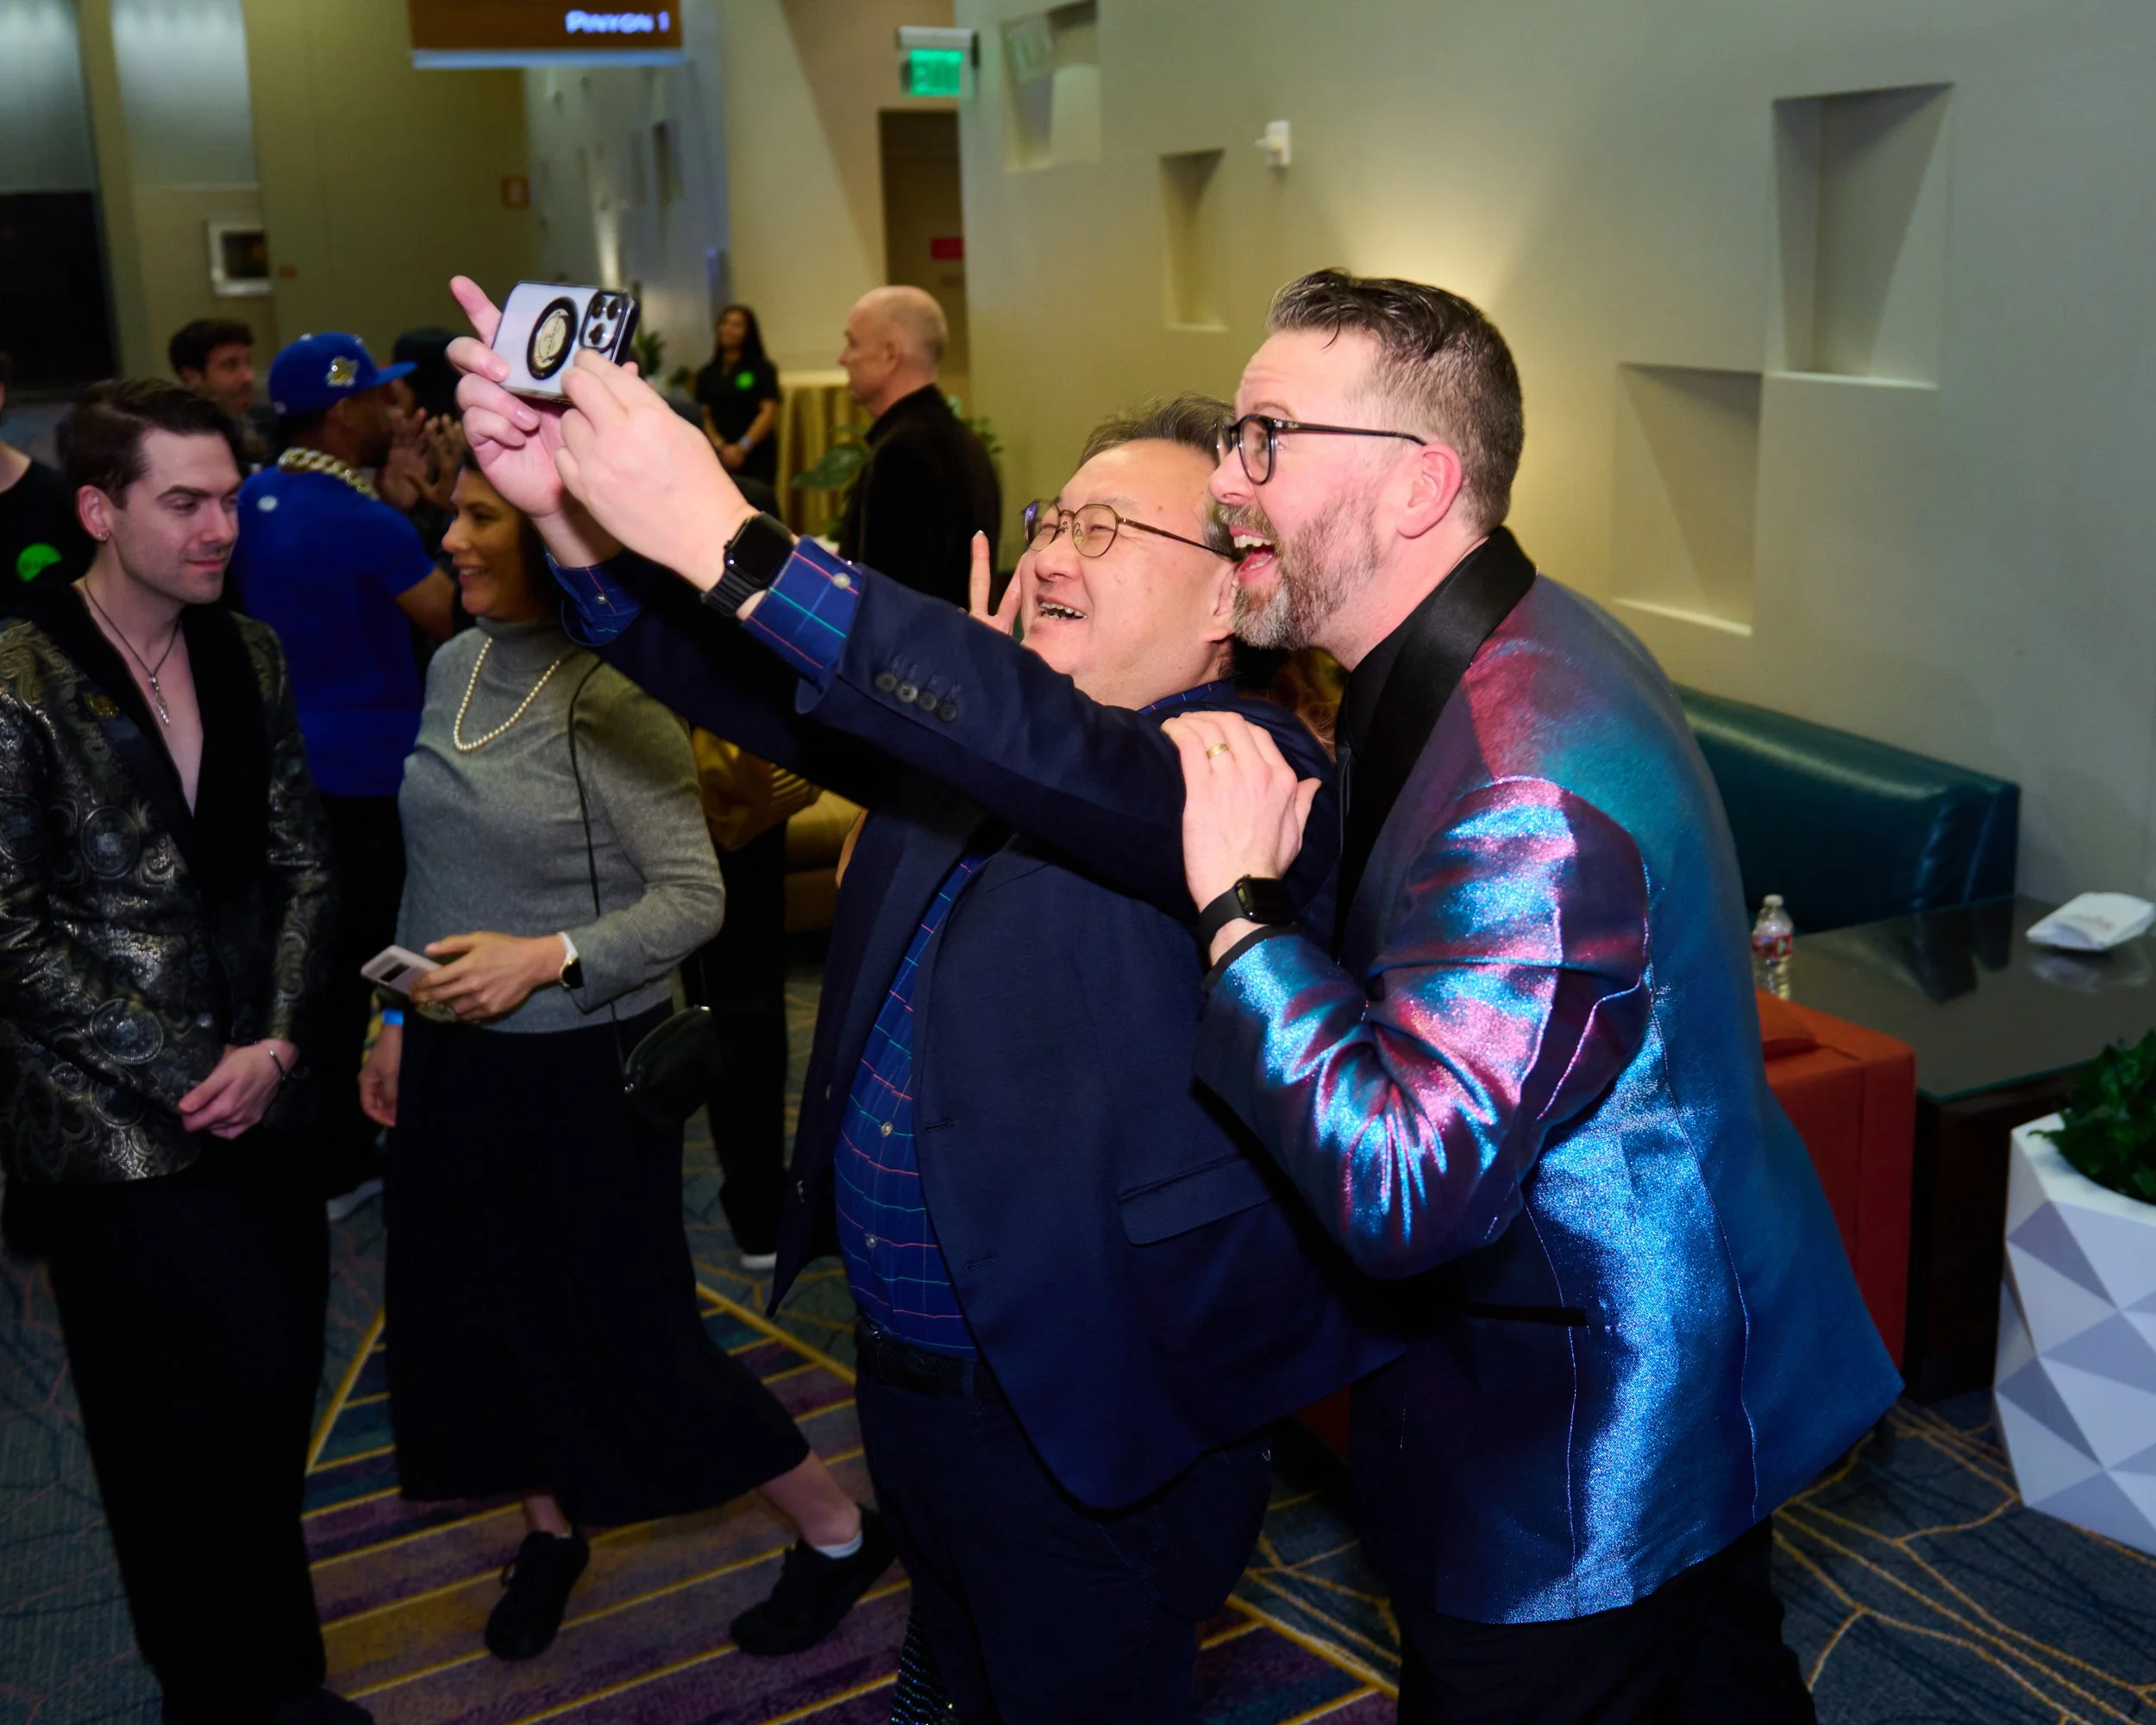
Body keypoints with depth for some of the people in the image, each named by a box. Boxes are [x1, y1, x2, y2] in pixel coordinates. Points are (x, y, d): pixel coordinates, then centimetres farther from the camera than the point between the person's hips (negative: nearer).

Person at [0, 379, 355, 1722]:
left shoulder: (247, 655, 5)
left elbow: (302, 863, 7)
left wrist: (279, 1042, -5)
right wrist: (179, 1078, -13)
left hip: (258, 1094, 5)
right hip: (115, 1124, -5)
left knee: (269, 1384, 10)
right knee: (240, 1382, 1)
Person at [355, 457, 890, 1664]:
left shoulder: (611, 697, -18)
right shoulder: (457, 668, 3)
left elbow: (694, 898, -19)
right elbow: (435, 870, 13)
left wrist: (544, 959, -28)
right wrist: (399, 1020, 15)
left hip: (584, 1060, -7)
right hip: (459, 1058, 7)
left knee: (636, 1333, 2)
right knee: (487, 1307, 17)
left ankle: (842, 1534, 21)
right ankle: (552, 1530, 43)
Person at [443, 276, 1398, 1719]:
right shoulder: (961, 717, 4)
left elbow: (1066, 756, -37)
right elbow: (758, 692, -5)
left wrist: (725, 538, -42)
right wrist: (576, 511, -23)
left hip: (1093, 1431, -7)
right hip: (907, 1371, 7)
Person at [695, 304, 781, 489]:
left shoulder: (762, 369, 3)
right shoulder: (707, 374, 13)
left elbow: (769, 413, -5)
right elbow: (703, 416, 8)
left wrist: (742, 447, -15)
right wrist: (721, 446, -9)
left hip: (756, 457, -3)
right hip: (719, 457, 3)